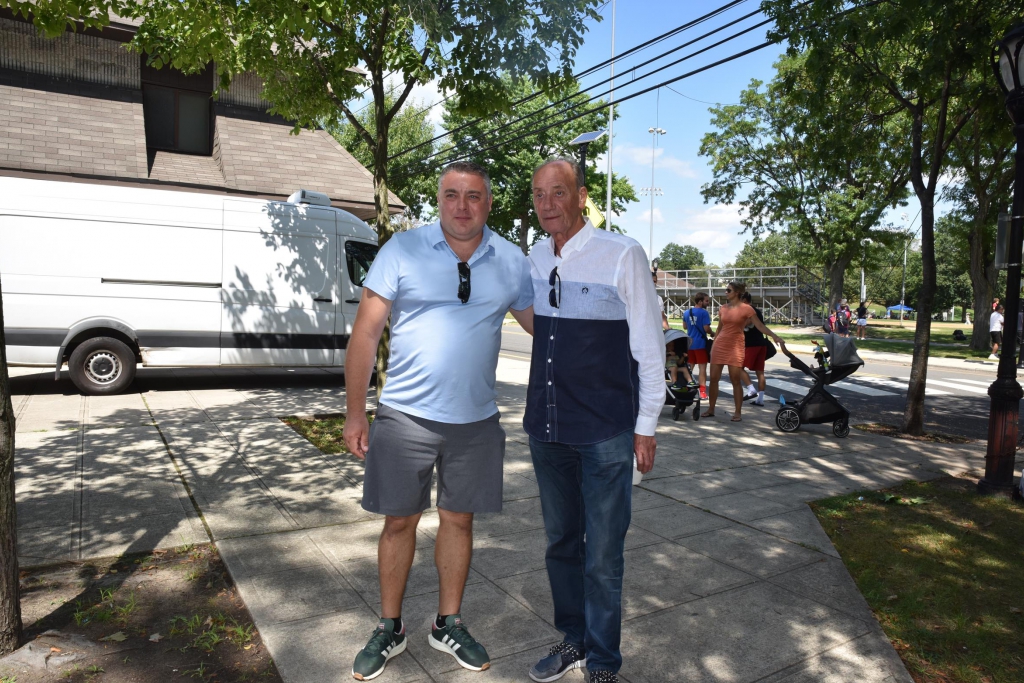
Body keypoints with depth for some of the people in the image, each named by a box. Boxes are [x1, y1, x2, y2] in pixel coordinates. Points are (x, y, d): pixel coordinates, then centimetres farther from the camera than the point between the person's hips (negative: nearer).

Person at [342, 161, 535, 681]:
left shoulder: (511, 262, 2)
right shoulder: (403, 250, -6)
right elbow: (365, 332, -5)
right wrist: (355, 413, -6)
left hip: (476, 421, 2)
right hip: (406, 415, -2)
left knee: (459, 520, 13)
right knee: (399, 521, 10)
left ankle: (448, 625, 33)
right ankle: (389, 629, 30)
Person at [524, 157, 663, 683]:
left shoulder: (622, 254, -10)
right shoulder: (535, 259, 6)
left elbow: (649, 345, -7)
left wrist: (646, 427, -6)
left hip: (605, 433, -5)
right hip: (546, 429, 6)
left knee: (602, 556, 4)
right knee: (561, 543, 18)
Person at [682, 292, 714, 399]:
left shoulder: (686, 313, 8)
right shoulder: (703, 312, -13)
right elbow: (706, 328, -17)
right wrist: (712, 333, 1)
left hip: (689, 343, 6)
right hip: (700, 343, -6)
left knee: (689, 367, 16)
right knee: (702, 367, -2)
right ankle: (702, 391, -5)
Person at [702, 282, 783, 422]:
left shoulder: (746, 309, -6)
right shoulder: (722, 308, 8)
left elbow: (760, 326, -10)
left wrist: (774, 336, -23)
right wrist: (713, 345, 15)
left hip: (735, 347, -4)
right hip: (719, 345, 4)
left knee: (735, 381, -3)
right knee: (714, 379, 4)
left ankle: (738, 413, 7)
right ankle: (711, 409, 15)